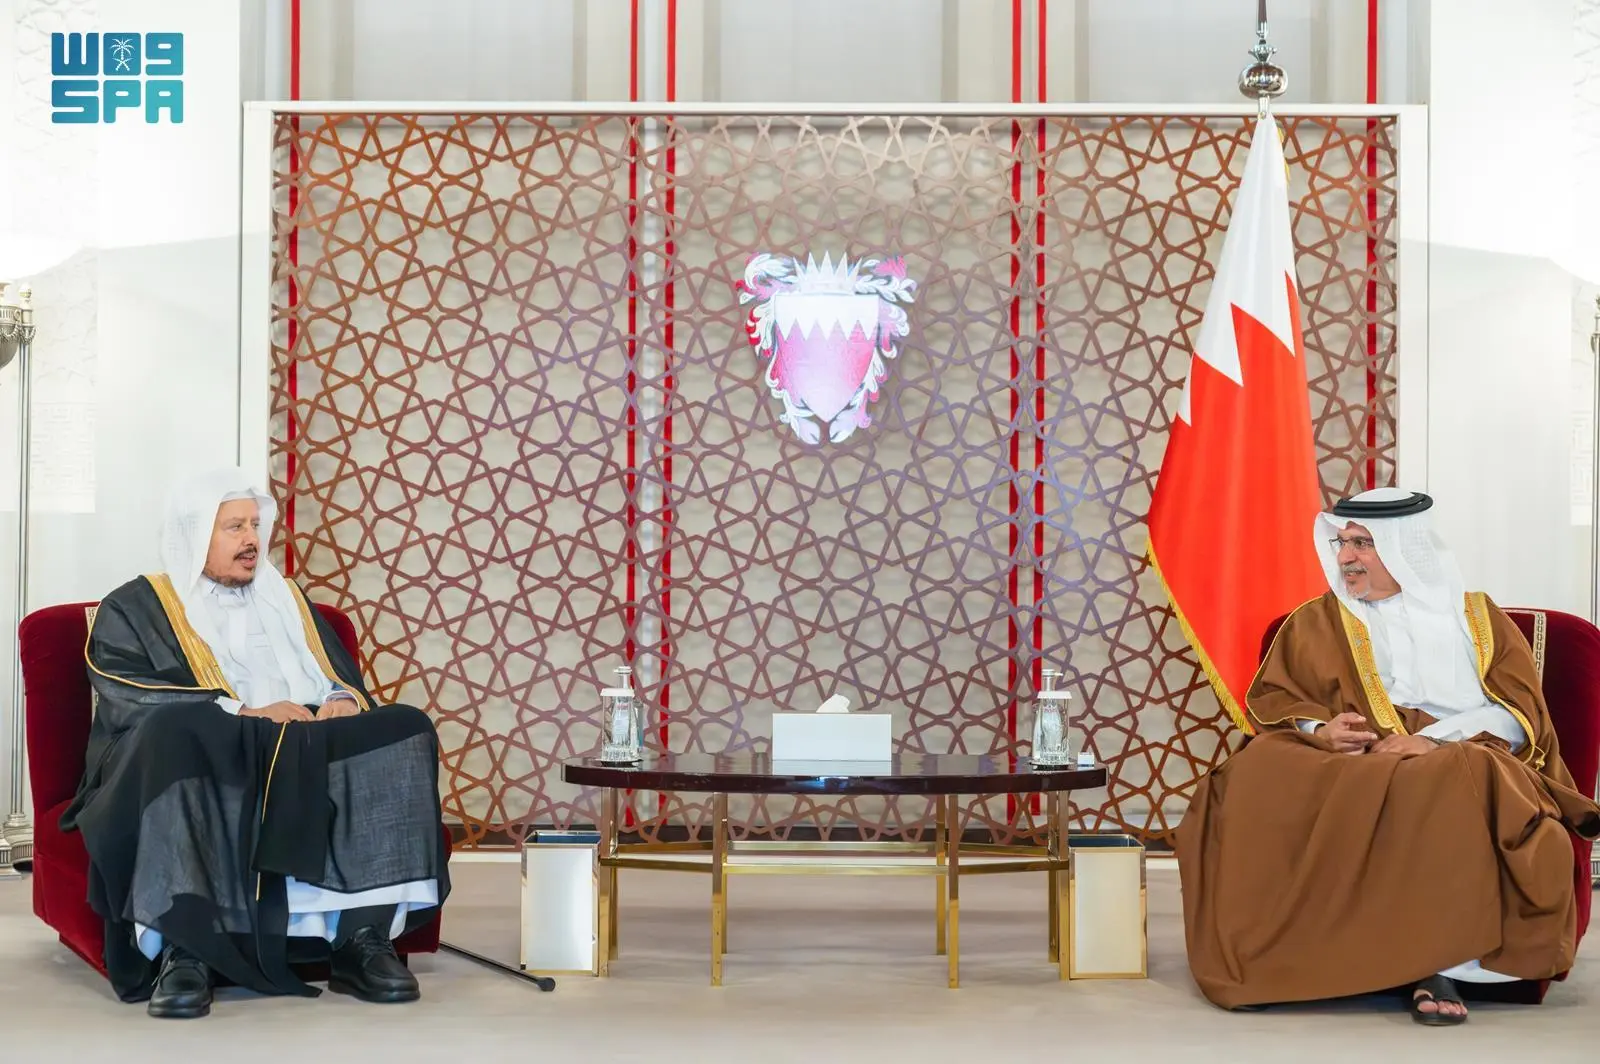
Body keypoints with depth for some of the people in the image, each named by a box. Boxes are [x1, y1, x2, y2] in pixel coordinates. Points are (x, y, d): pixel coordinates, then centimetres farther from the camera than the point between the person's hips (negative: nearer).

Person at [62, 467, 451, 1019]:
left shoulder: (287, 600, 28)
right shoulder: (133, 609, 12)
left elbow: (345, 678, 22)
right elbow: (129, 701, -5)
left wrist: (343, 701, -4)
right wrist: (247, 714, -16)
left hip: (308, 756, 4)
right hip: (205, 762, -4)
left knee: (401, 730, -23)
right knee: (175, 736, -39)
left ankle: (365, 937, -31)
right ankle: (183, 950, -43)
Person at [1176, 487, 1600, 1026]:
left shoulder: (1476, 617, 18)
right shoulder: (1316, 622, 23)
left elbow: (1519, 714, 5)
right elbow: (1271, 699, 14)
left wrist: (1437, 742, -13)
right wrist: (1318, 728, -10)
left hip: (1459, 763, -1)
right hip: (1341, 768, 2)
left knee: (1464, 781, -41)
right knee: (1257, 777, -33)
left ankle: (1436, 967, -38)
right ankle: (1270, 956, -35)